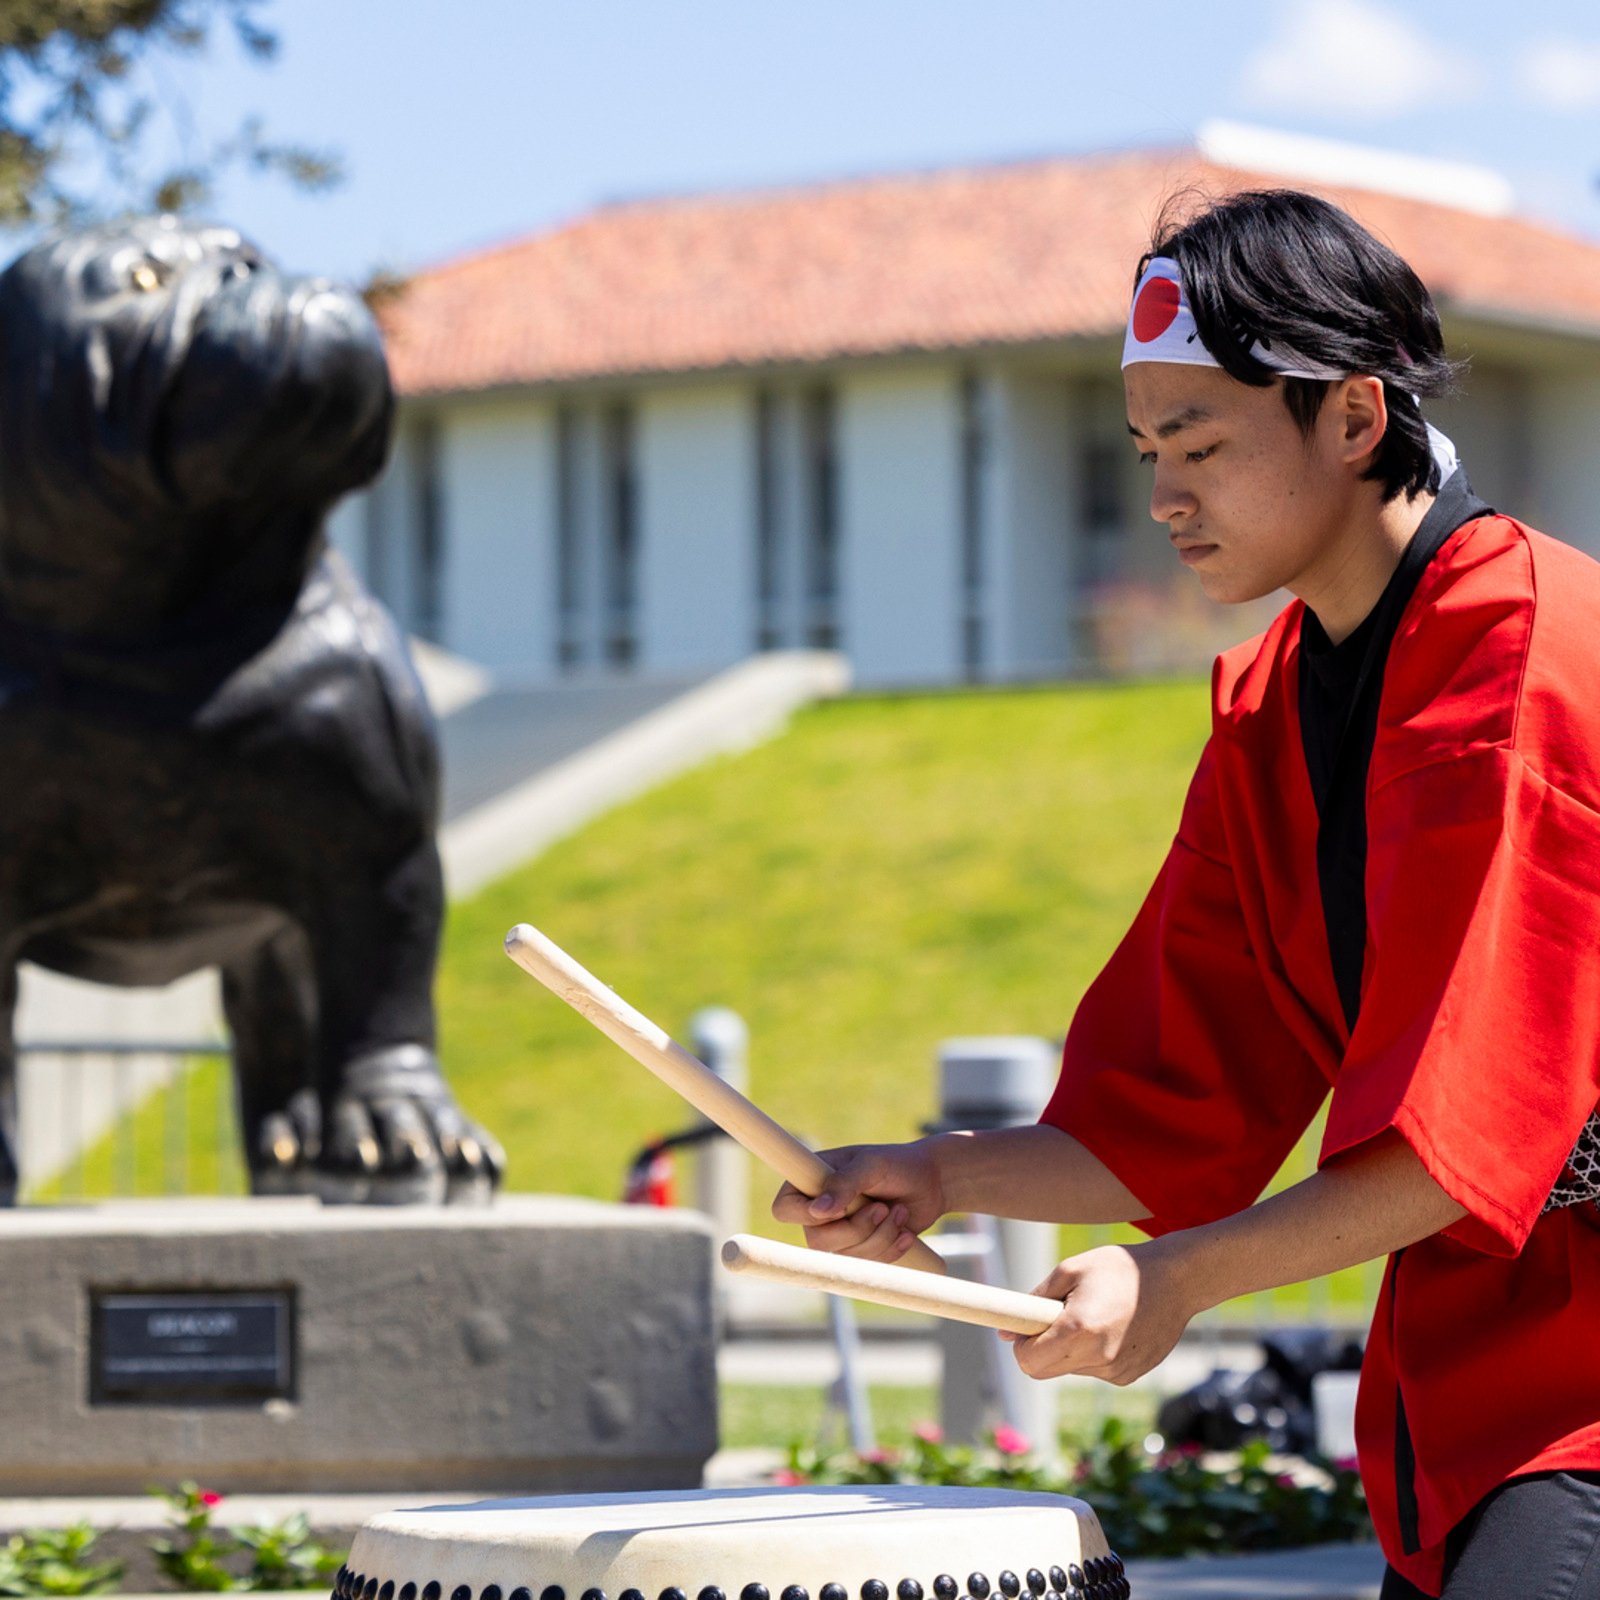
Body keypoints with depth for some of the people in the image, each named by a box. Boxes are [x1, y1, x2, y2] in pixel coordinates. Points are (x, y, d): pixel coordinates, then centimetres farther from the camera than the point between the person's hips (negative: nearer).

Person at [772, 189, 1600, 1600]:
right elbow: (1187, 1107, 10)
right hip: (1465, 1357, 8)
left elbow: (1469, 1125, -22)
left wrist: (1182, 1278, -21)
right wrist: (945, 1180, -5)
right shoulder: (1269, 711, 10)